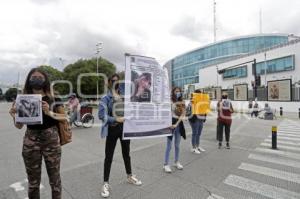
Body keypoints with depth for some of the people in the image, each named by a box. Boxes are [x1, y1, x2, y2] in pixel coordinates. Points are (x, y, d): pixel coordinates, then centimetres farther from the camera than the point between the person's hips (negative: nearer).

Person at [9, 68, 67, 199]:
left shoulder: (53, 97, -3)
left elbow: (64, 116, -2)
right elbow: (19, 126, 6)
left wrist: (50, 113, -18)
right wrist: (14, 116, -14)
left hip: (51, 140, -2)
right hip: (30, 141, 2)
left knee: (55, 178, 9)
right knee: (33, 181, 15)